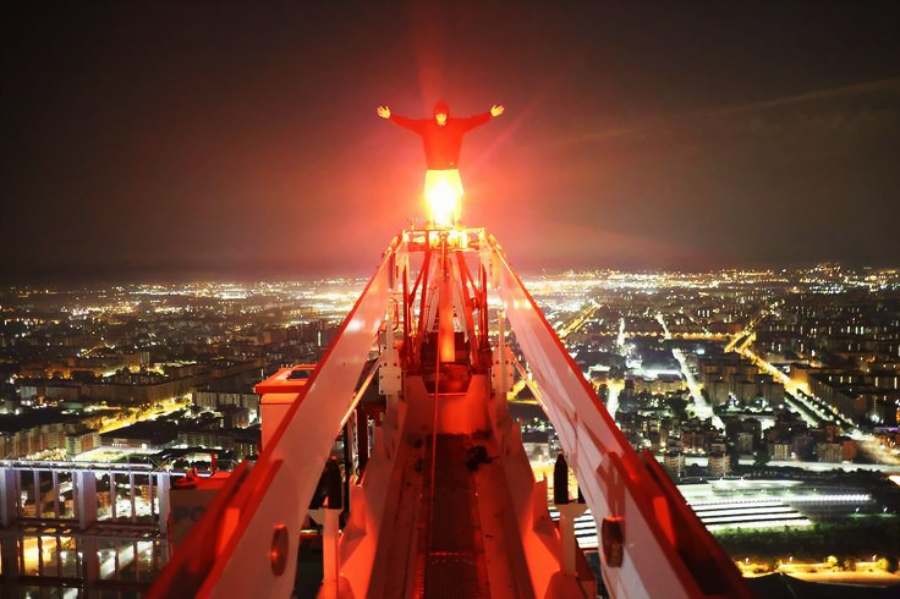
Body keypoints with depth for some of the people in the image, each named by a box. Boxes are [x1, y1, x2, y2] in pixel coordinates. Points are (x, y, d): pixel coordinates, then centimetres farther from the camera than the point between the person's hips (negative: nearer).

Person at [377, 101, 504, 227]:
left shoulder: (457, 124, -1)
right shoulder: (426, 126, -3)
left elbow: (474, 121, 1)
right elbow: (408, 122, -4)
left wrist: (490, 114, -4)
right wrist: (390, 116, -10)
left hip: (452, 170, 1)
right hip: (433, 171, -1)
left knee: (456, 196, -1)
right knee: (432, 198, -2)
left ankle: (457, 222, 11)